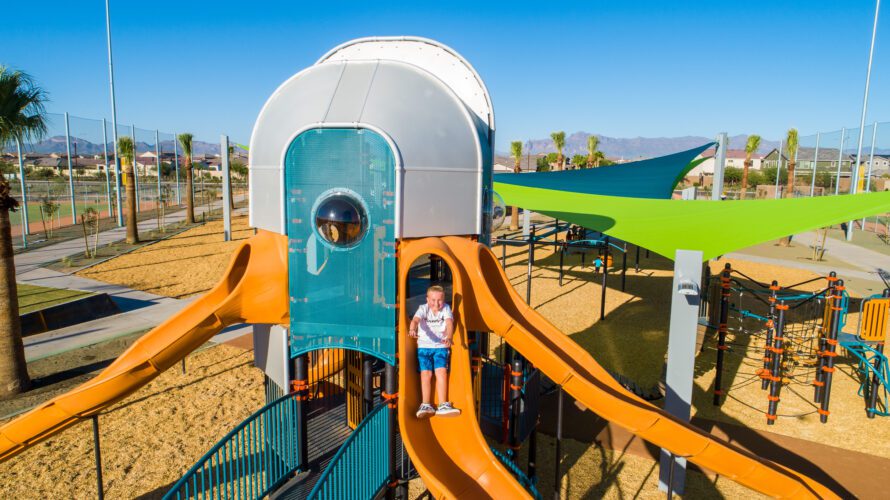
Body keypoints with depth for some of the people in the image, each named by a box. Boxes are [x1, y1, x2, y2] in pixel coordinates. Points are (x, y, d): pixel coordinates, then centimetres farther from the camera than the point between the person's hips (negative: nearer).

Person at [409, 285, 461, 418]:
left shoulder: (446, 309, -2)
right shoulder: (423, 309, -3)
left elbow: (449, 323, -18)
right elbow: (415, 320, -22)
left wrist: (448, 337, -39)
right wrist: (412, 330, -46)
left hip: (441, 346, 0)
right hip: (424, 346, 0)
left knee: (441, 372, -11)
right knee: (426, 373, -10)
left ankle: (443, 405, -9)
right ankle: (426, 405, -6)